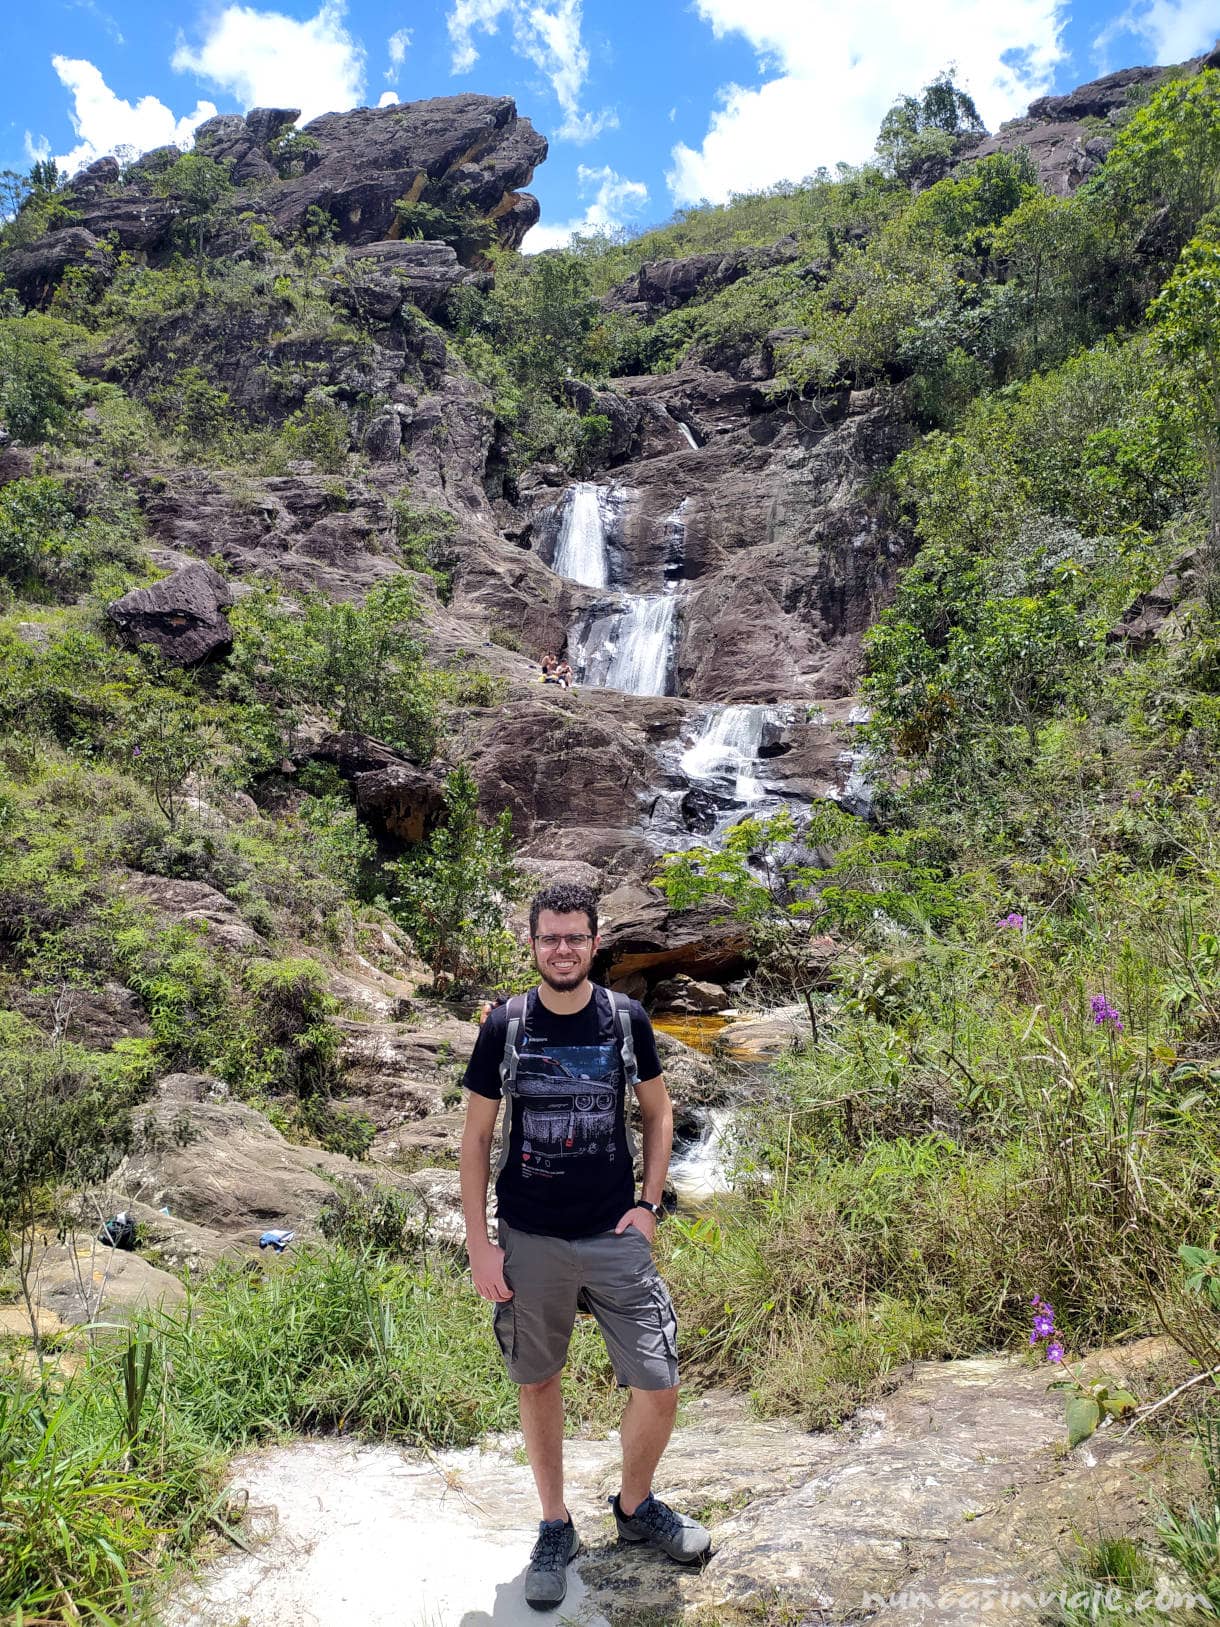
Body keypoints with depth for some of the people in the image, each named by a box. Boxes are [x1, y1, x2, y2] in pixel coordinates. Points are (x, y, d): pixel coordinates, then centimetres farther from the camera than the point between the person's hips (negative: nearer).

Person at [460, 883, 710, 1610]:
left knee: (659, 1388, 2)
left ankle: (635, 1505, 31)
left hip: (615, 1236, 1)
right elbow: (477, 1136, -1)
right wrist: (478, 1242, -4)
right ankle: (556, 1526, 36)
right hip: (530, 1242, 0)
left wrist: (649, 1203, -2)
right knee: (538, 1383, 13)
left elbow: (658, 1113, 8)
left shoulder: (627, 1019, -5)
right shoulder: (505, 1026, -7)